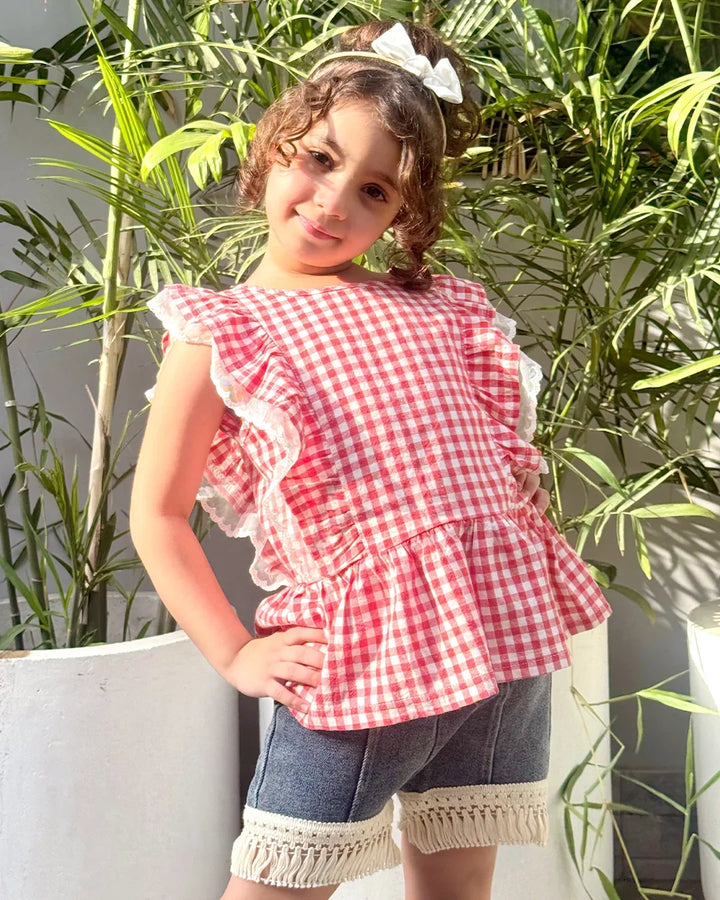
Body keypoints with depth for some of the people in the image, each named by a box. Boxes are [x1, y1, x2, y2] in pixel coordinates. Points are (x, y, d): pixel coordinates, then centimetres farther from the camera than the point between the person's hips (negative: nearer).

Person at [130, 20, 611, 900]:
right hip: (360, 658, -4)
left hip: (509, 633, 4)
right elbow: (157, 514, 1)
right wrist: (234, 653, -4)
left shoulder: (434, 307, 11)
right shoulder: (220, 333, -1)